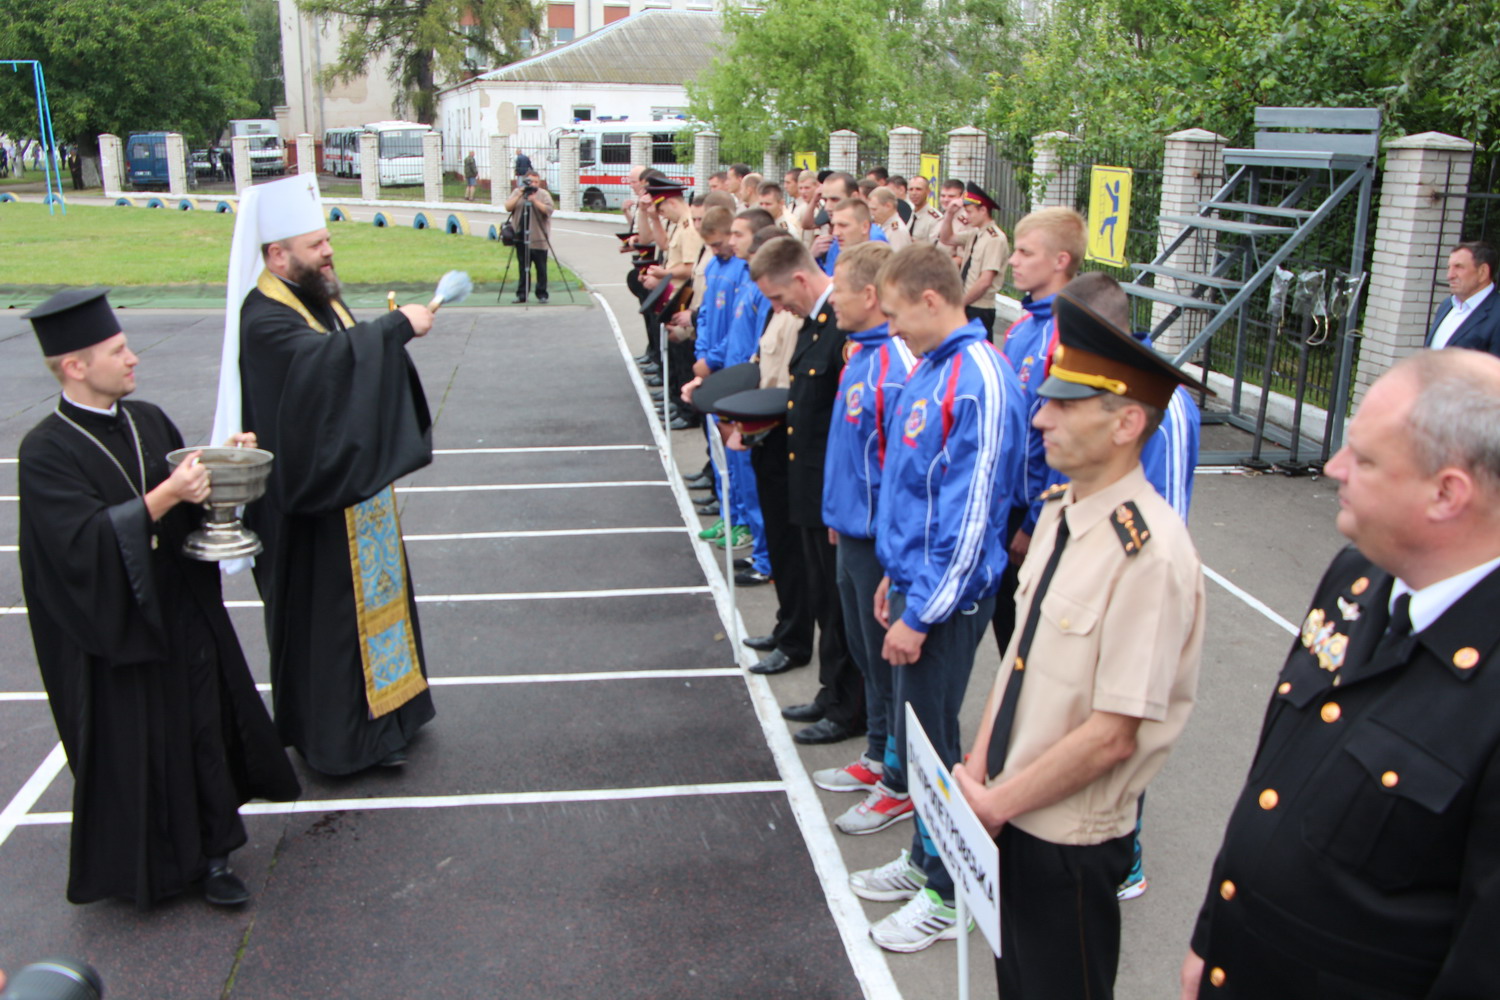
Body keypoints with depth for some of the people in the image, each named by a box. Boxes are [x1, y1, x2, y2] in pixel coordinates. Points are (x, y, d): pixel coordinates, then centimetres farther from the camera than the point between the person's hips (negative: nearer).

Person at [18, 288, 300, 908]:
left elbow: (190, 489, 14)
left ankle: (209, 852, 26)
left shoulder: (147, 420, 5)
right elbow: (82, 540, -25)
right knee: (131, 746, 7)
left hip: (184, 612, 6)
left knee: (205, 727, 11)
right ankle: (139, 865, 27)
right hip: (116, 628, -6)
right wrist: (163, 498, -32)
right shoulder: (46, 454, -15)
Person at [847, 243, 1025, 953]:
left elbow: (971, 515, -22)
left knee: (931, 737, 3)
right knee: (911, 726, 18)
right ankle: (923, 859, 36)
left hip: (947, 598, -9)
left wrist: (920, 613, -19)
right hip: (914, 580, 9)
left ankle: (947, 893, 21)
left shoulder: (979, 381, -21)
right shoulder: (929, 367, 8)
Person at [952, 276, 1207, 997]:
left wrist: (995, 803, -14)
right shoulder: (1059, 510, 0)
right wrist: (976, 774, 1)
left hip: (1069, 841, -7)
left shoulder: (1150, 554, -26)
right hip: (1008, 814, 7)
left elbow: (1112, 735, -24)